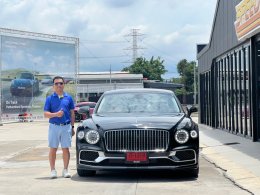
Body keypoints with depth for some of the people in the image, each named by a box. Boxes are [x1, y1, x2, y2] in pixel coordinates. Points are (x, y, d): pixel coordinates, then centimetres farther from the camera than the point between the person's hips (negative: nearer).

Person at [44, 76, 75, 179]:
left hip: (66, 126, 1)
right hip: (54, 126, -1)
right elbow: (46, 114, -2)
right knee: (53, 149, 4)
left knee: (65, 149, 3)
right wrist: (56, 114, -19)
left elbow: (72, 113, 10)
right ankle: (53, 170, 11)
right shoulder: (50, 98, 3)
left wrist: (72, 127, 6)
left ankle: (65, 170, 12)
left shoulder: (68, 98, 8)